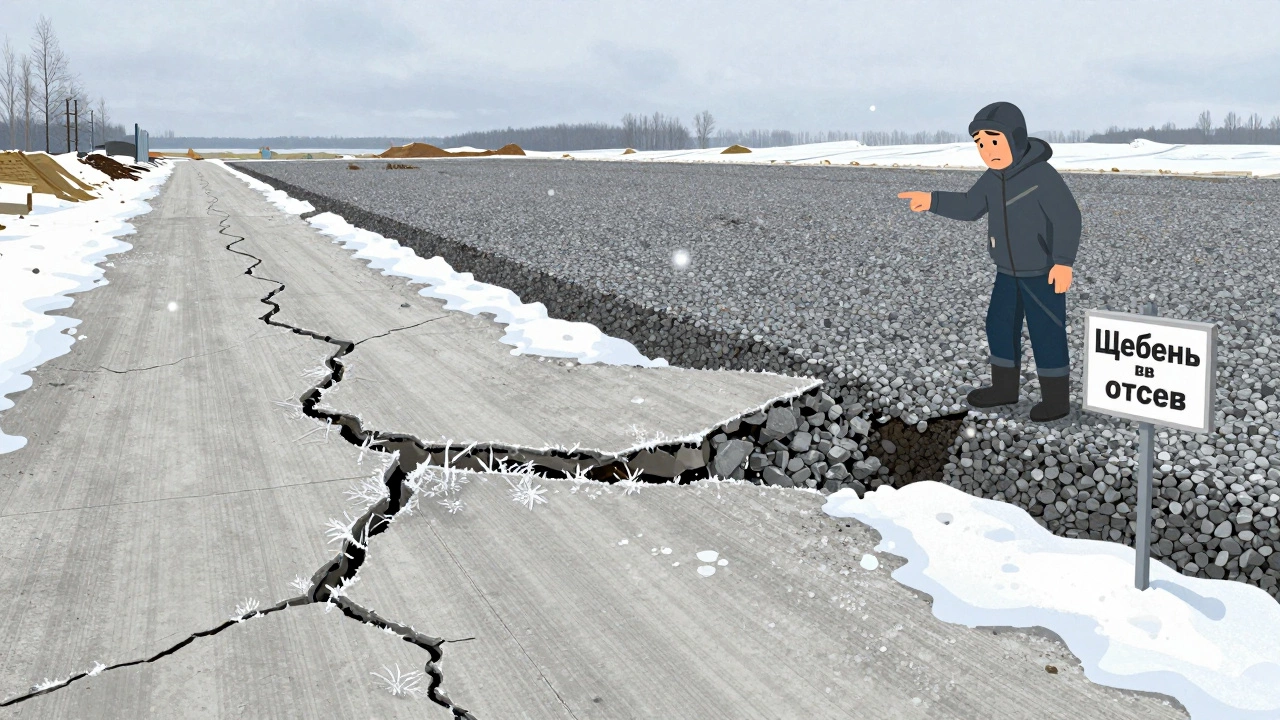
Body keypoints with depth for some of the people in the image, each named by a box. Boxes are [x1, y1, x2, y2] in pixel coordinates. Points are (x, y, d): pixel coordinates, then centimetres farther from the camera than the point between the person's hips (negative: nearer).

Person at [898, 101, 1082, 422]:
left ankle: (1056, 398, 12)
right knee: (1000, 325, 13)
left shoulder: (1042, 175, -25)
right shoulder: (993, 178, -2)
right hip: (1009, 270, 8)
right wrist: (932, 201, -4)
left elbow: (1067, 218, -27)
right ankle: (1005, 387, 28)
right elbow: (969, 207, 8)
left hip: (1044, 270, -8)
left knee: (1046, 332, -1)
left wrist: (1064, 263, -33)